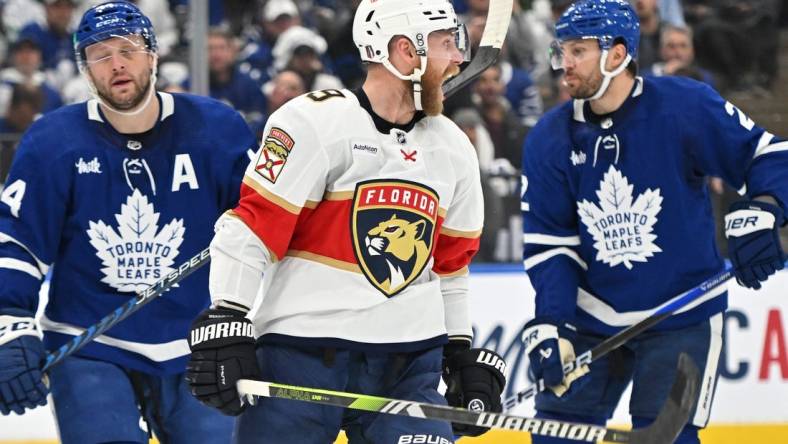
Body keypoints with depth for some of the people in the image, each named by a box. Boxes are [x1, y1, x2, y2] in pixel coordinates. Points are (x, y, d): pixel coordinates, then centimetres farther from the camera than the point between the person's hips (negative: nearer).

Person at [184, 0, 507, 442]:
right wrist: (226, 326, -17)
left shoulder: (454, 150, 12)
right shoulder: (313, 122, -9)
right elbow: (250, 227, -11)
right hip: (301, 355, -5)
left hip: (410, 366, 5)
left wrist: (464, 355, 20)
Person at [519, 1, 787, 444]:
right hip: (593, 316, 4)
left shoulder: (685, 106, -14)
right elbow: (549, 243, -1)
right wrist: (550, 322, -12)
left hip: (682, 315, -4)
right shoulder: (549, 139, -2)